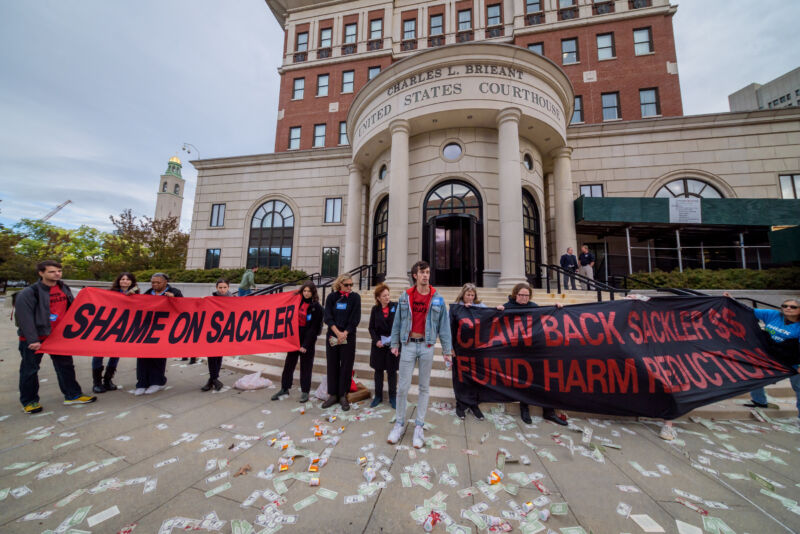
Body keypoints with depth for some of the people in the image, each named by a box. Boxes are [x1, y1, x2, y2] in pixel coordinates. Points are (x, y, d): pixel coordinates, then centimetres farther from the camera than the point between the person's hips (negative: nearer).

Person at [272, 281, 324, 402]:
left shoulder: (316, 307, -12)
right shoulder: (297, 301, 2)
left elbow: (313, 328, -13)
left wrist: (305, 345, -15)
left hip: (307, 341, -5)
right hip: (294, 338, 5)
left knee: (305, 366, 6)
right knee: (289, 364, 14)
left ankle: (305, 391, 21)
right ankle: (284, 388, 32)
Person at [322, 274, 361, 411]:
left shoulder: (355, 297, 0)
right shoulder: (332, 297, 4)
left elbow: (355, 319, -5)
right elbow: (328, 317, -3)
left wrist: (344, 334, -12)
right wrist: (337, 332, -14)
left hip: (348, 337, -2)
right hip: (332, 336, 2)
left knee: (346, 366, 3)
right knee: (332, 365, 9)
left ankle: (343, 395, 18)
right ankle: (333, 395, 23)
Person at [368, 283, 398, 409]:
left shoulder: (396, 306, -5)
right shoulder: (375, 309, 2)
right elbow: (371, 328, 4)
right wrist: (376, 340, -9)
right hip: (379, 344, 2)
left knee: (392, 371, 9)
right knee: (378, 370, 13)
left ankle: (393, 397, 25)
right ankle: (378, 396, 30)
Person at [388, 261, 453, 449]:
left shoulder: (437, 299, 1)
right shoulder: (405, 297, 1)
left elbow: (444, 325, 2)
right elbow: (397, 322, 6)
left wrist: (447, 350, 1)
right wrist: (395, 344, 4)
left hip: (427, 346, 1)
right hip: (408, 345, 0)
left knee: (424, 387, 11)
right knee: (403, 386, 4)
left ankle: (419, 427, 27)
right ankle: (399, 423, 25)